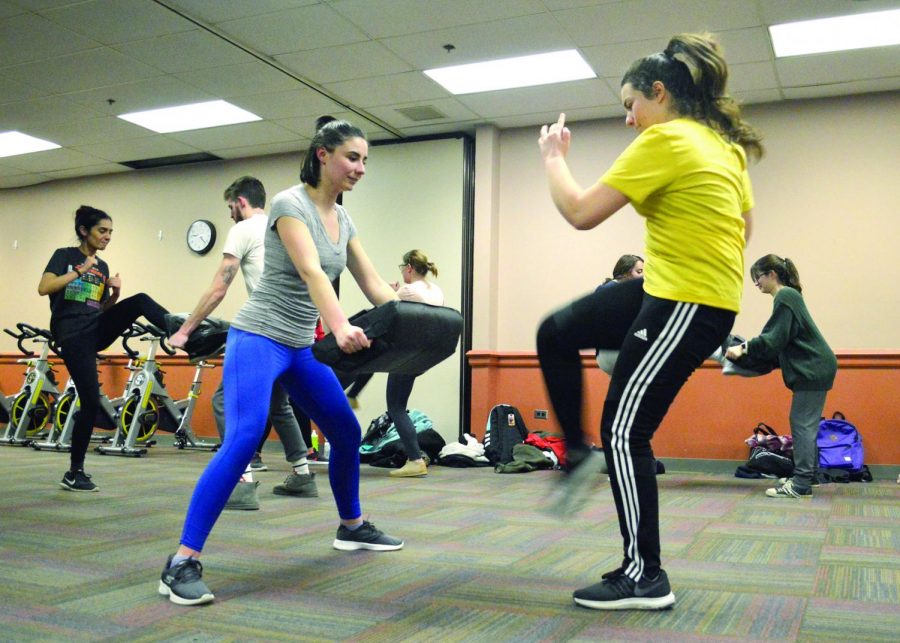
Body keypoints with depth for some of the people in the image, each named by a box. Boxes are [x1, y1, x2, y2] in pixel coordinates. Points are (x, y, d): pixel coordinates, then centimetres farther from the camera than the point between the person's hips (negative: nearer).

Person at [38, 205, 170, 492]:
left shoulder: (102, 266, 16)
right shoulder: (65, 255, 0)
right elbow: (43, 288, -15)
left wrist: (115, 292, -1)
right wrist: (81, 271, -16)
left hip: (97, 329, 6)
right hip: (72, 335, -5)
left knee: (140, 301, -20)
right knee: (91, 400, -9)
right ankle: (74, 473, 3)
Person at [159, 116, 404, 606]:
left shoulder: (343, 219, 10)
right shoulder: (290, 203, -15)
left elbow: (373, 283, 10)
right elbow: (311, 272, -32)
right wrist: (340, 327, -47)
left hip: (302, 347, 9)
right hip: (259, 339, -9)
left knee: (347, 434, 14)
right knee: (241, 443, -22)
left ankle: (352, 527, 35)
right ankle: (182, 563, -18)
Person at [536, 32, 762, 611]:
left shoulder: (664, 140, -16)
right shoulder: (723, 142, 12)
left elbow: (581, 213, -17)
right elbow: (744, 222, 21)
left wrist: (553, 156, -1)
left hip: (689, 305, -10)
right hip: (667, 290, 10)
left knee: (625, 432, -3)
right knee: (556, 334, 10)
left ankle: (645, 579, 9)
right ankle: (580, 454, 20)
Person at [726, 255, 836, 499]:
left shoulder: (785, 297, -14)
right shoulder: (789, 295, 16)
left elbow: (775, 340, -20)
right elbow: (779, 339, 18)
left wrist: (744, 349, -18)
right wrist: (747, 348, 13)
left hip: (812, 369, -10)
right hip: (815, 368, 10)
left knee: (803, 424, -10)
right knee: (806, 424, 13)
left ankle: (801, 485, -10)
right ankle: (806, 477, 19)